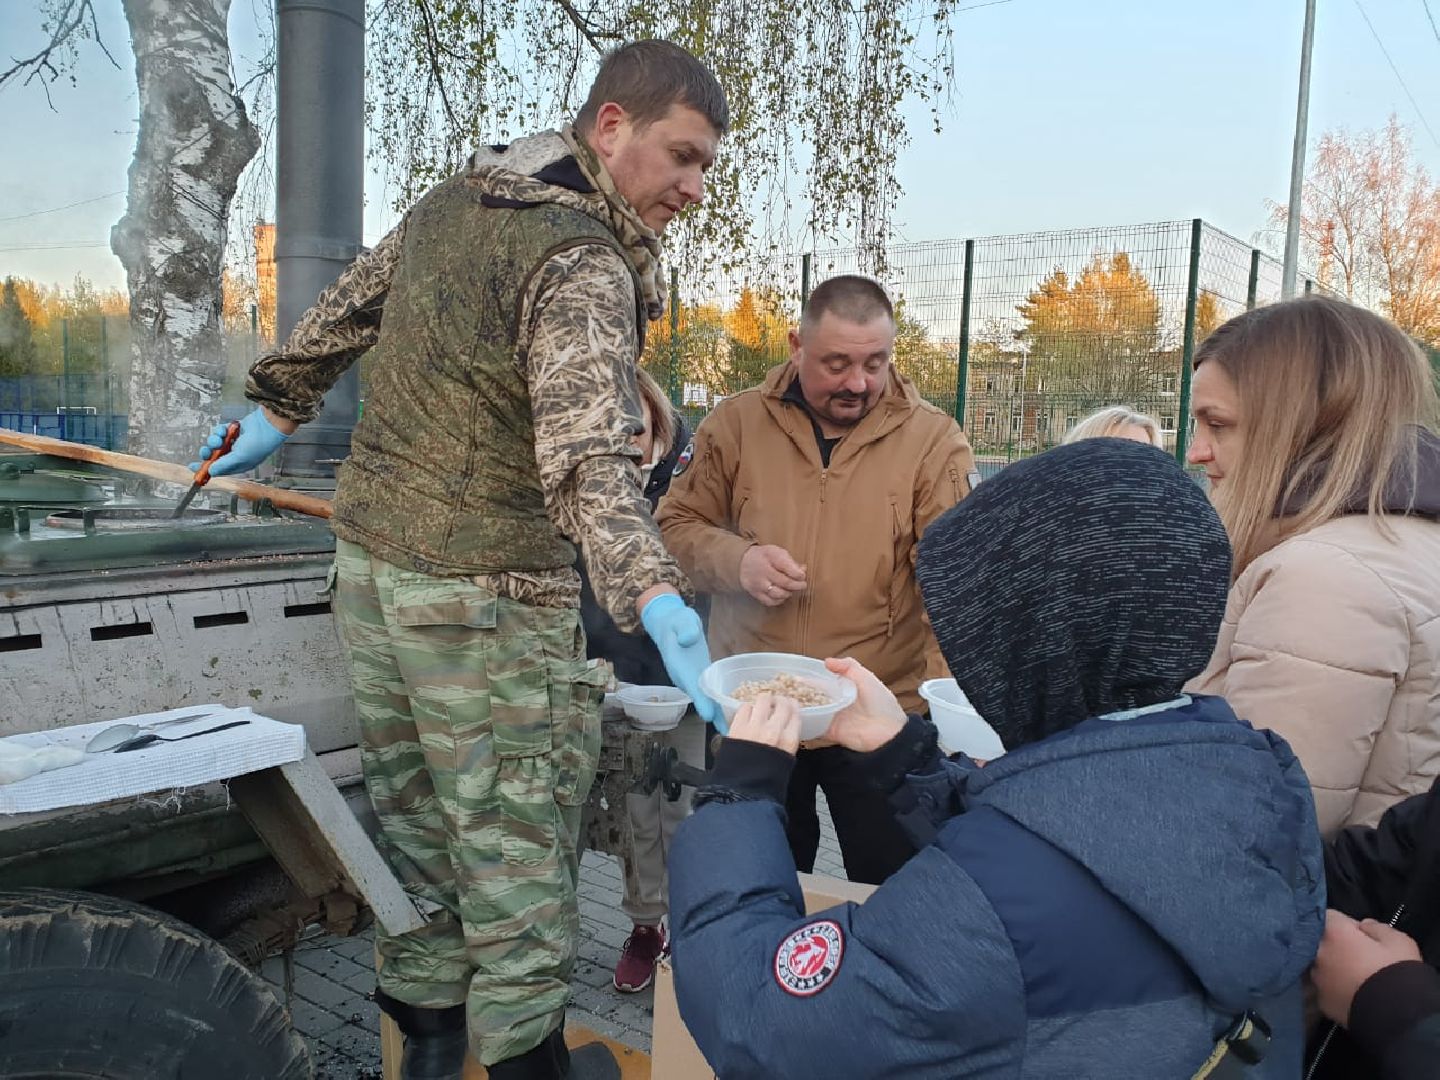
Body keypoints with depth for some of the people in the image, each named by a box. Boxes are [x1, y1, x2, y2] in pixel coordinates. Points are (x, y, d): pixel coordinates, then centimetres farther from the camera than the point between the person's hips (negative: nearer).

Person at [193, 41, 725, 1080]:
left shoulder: (448, 203, 7)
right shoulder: (582, 267, -19)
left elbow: (344, 311, 20)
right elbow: (588, 463, -33)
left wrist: (278, 407, 33)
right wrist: (659, 602, -42)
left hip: (372, 562, 8)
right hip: (485, 597, -8)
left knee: (416, 820, 17)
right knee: (515, 839, 5)